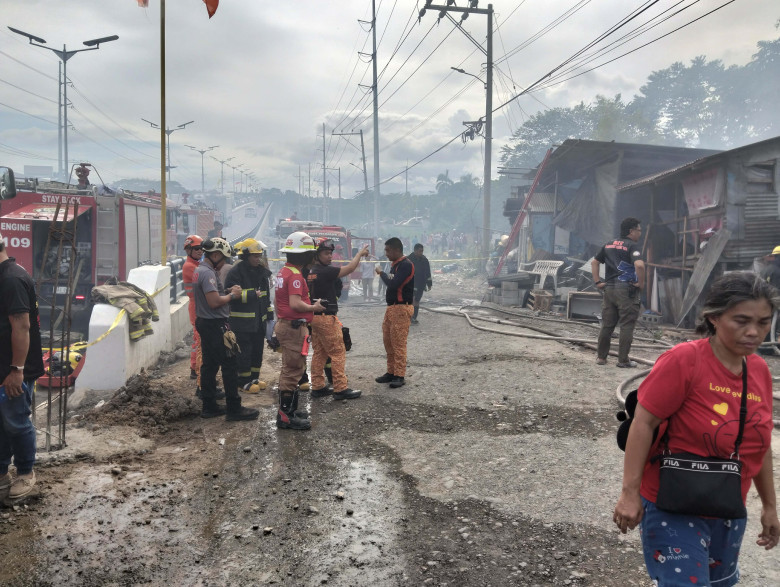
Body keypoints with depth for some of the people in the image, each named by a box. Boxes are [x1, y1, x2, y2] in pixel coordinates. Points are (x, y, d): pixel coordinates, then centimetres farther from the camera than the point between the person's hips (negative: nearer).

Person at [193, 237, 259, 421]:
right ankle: (234, 409, 0)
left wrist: (227, 291, 7)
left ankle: (209, 406, 20)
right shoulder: (208, 273, -19)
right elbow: (214, 302, -26)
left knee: (209, 365, 13)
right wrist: (232, 295, -12)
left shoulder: (199, 271, 14)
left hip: (205, 323, 11)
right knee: (229, 365, -5)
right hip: (216, 325, -11)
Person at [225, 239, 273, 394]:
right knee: (244, 352, -2)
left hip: (259, 319, 8)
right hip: (242, 321, -8)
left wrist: (269, 311, 20)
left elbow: (266, 293, 23)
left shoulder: (261, 271, 13)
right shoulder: (236, 271, -12)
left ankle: (254, 377, 28)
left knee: (257, 350, 14)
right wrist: (251, 294, -23)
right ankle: (243, 382, 9)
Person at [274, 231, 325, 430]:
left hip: (284, 324, 10)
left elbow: (277, 300, 21)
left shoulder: (282, 272, 12)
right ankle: (286, 417, 1)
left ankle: (288, 409, 29)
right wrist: (314, 307, -13)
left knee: (289, 369, 19)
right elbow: (295, 304, -28)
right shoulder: (295, 275, -19)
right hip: (294, 327, -10)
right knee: (293, 371, -4)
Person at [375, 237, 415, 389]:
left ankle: (400, 376, -3)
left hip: (401, 308, -10)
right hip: (391, 307, 10)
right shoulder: (395, 265, 14)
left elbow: (393, 284, -23)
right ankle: (391, 372, 20)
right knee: (388, 341, 12)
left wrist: (381, 273, -10)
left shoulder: (406, 265, -15)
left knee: (398, 343, -8)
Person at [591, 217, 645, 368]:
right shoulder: (631, 246, -9)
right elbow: (639, 265, -26)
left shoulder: (609, 245, 13)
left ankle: (601, 357, 18)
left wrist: (598, 281, 15)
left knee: (607, 325, 12)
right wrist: (641, 283, -13)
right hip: (626, 290, -6)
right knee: (627, 326, 2)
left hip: (609, 289, 6)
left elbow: (594, 262, 18)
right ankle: (623, 360, 5)